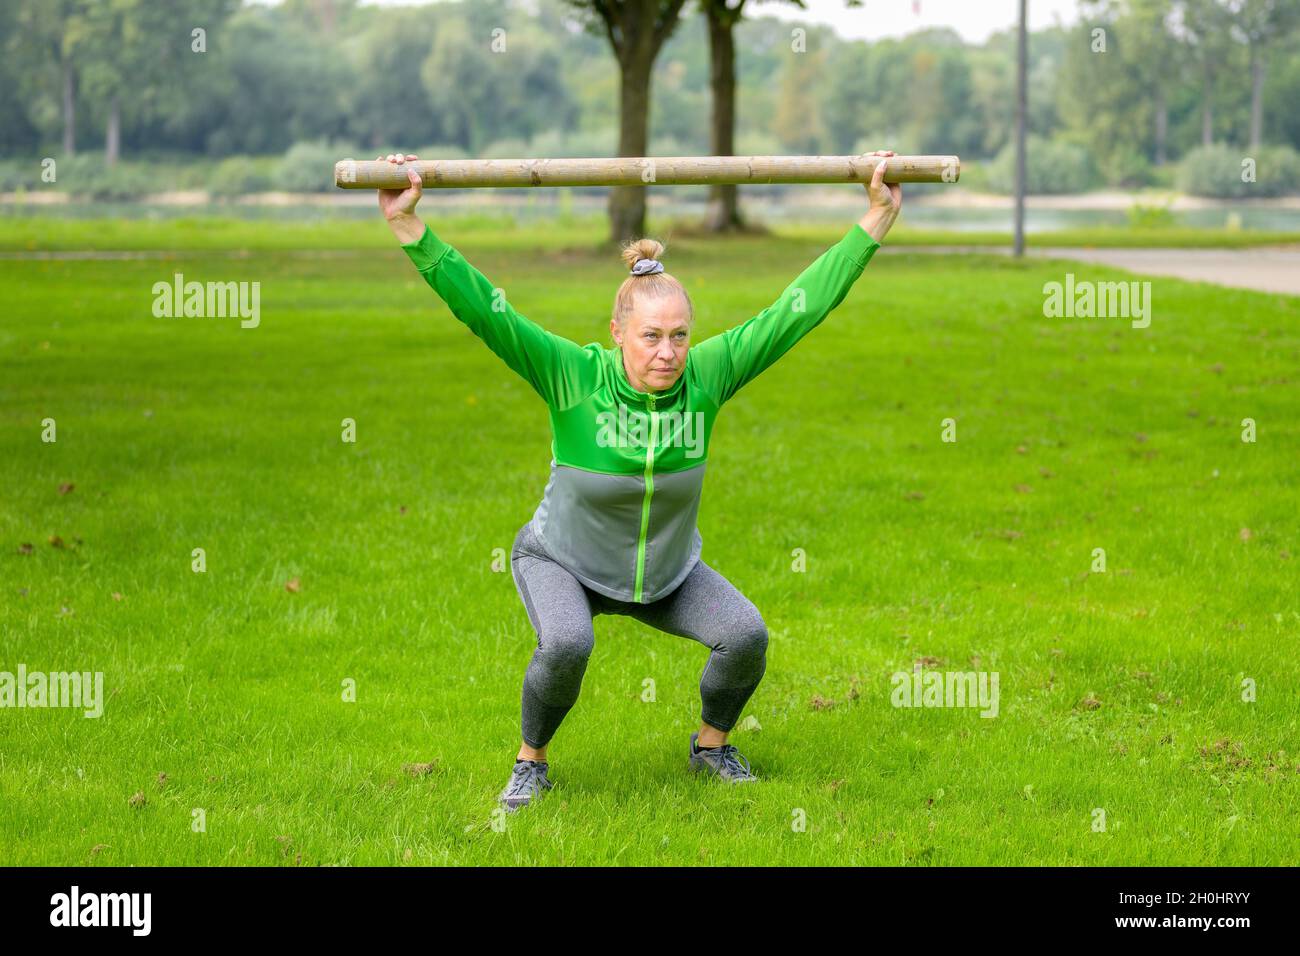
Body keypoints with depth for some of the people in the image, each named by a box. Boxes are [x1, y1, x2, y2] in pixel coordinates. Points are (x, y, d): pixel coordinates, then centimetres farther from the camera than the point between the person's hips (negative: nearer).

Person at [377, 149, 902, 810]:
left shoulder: (707, 376, -20)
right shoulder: (575, 377, -27)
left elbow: (801, 306, -19)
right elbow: (481, 309, -34)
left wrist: (876, 218, -22)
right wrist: (408, 227, -43)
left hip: (669, 571, 3)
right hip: (563, 562, -3)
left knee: (746, 634, -18)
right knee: (566, 643, -34)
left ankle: (711, 745, 12)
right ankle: (531, 761, -5)